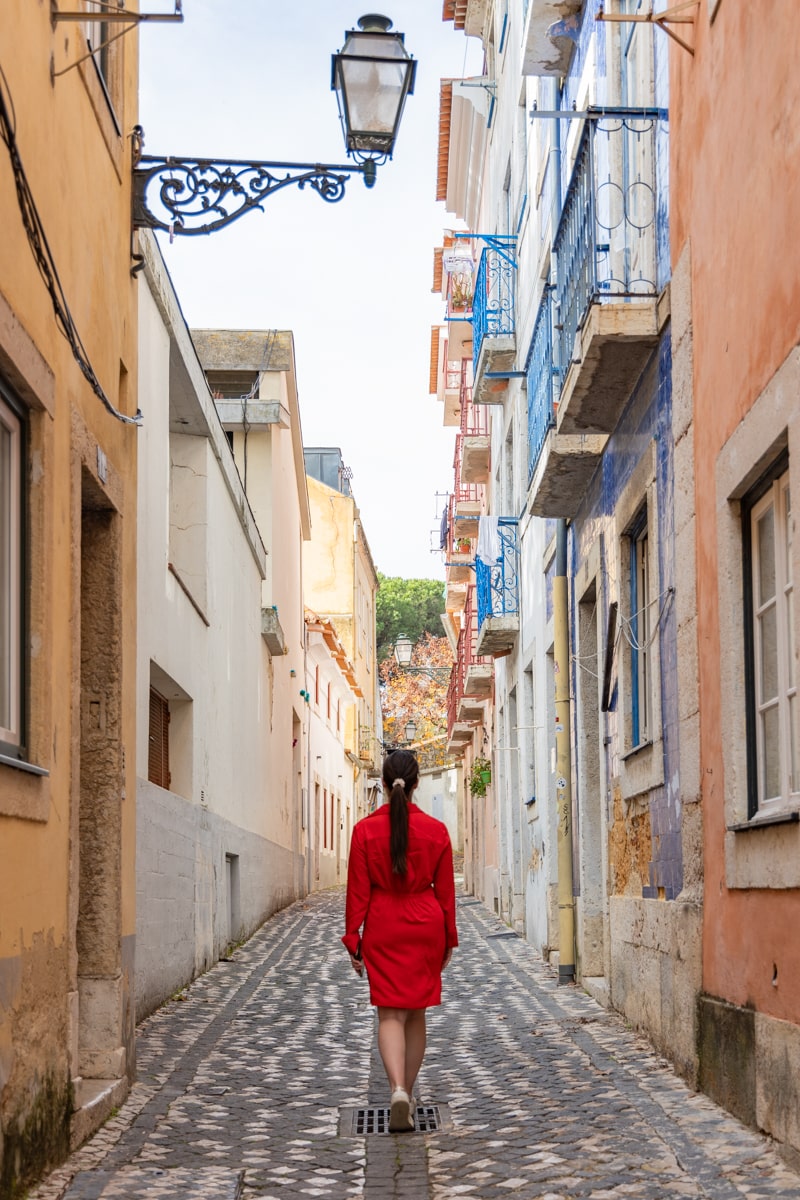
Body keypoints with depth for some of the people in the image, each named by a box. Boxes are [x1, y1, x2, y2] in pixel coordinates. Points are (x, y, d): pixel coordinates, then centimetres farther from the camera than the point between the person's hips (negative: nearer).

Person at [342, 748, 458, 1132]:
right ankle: (408, 1094, 23)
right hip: (425, 927, 1)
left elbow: (358, 891, -5)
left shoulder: (366, 830, -7)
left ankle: (398, 1090, -20)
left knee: (390, 1014, 1)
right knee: (416, 1014, 13)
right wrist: (448, 939, 12)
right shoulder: (436, 830, -4)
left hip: (383, 929, -1)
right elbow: (445, 891, 3)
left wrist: (353, 939, 3)